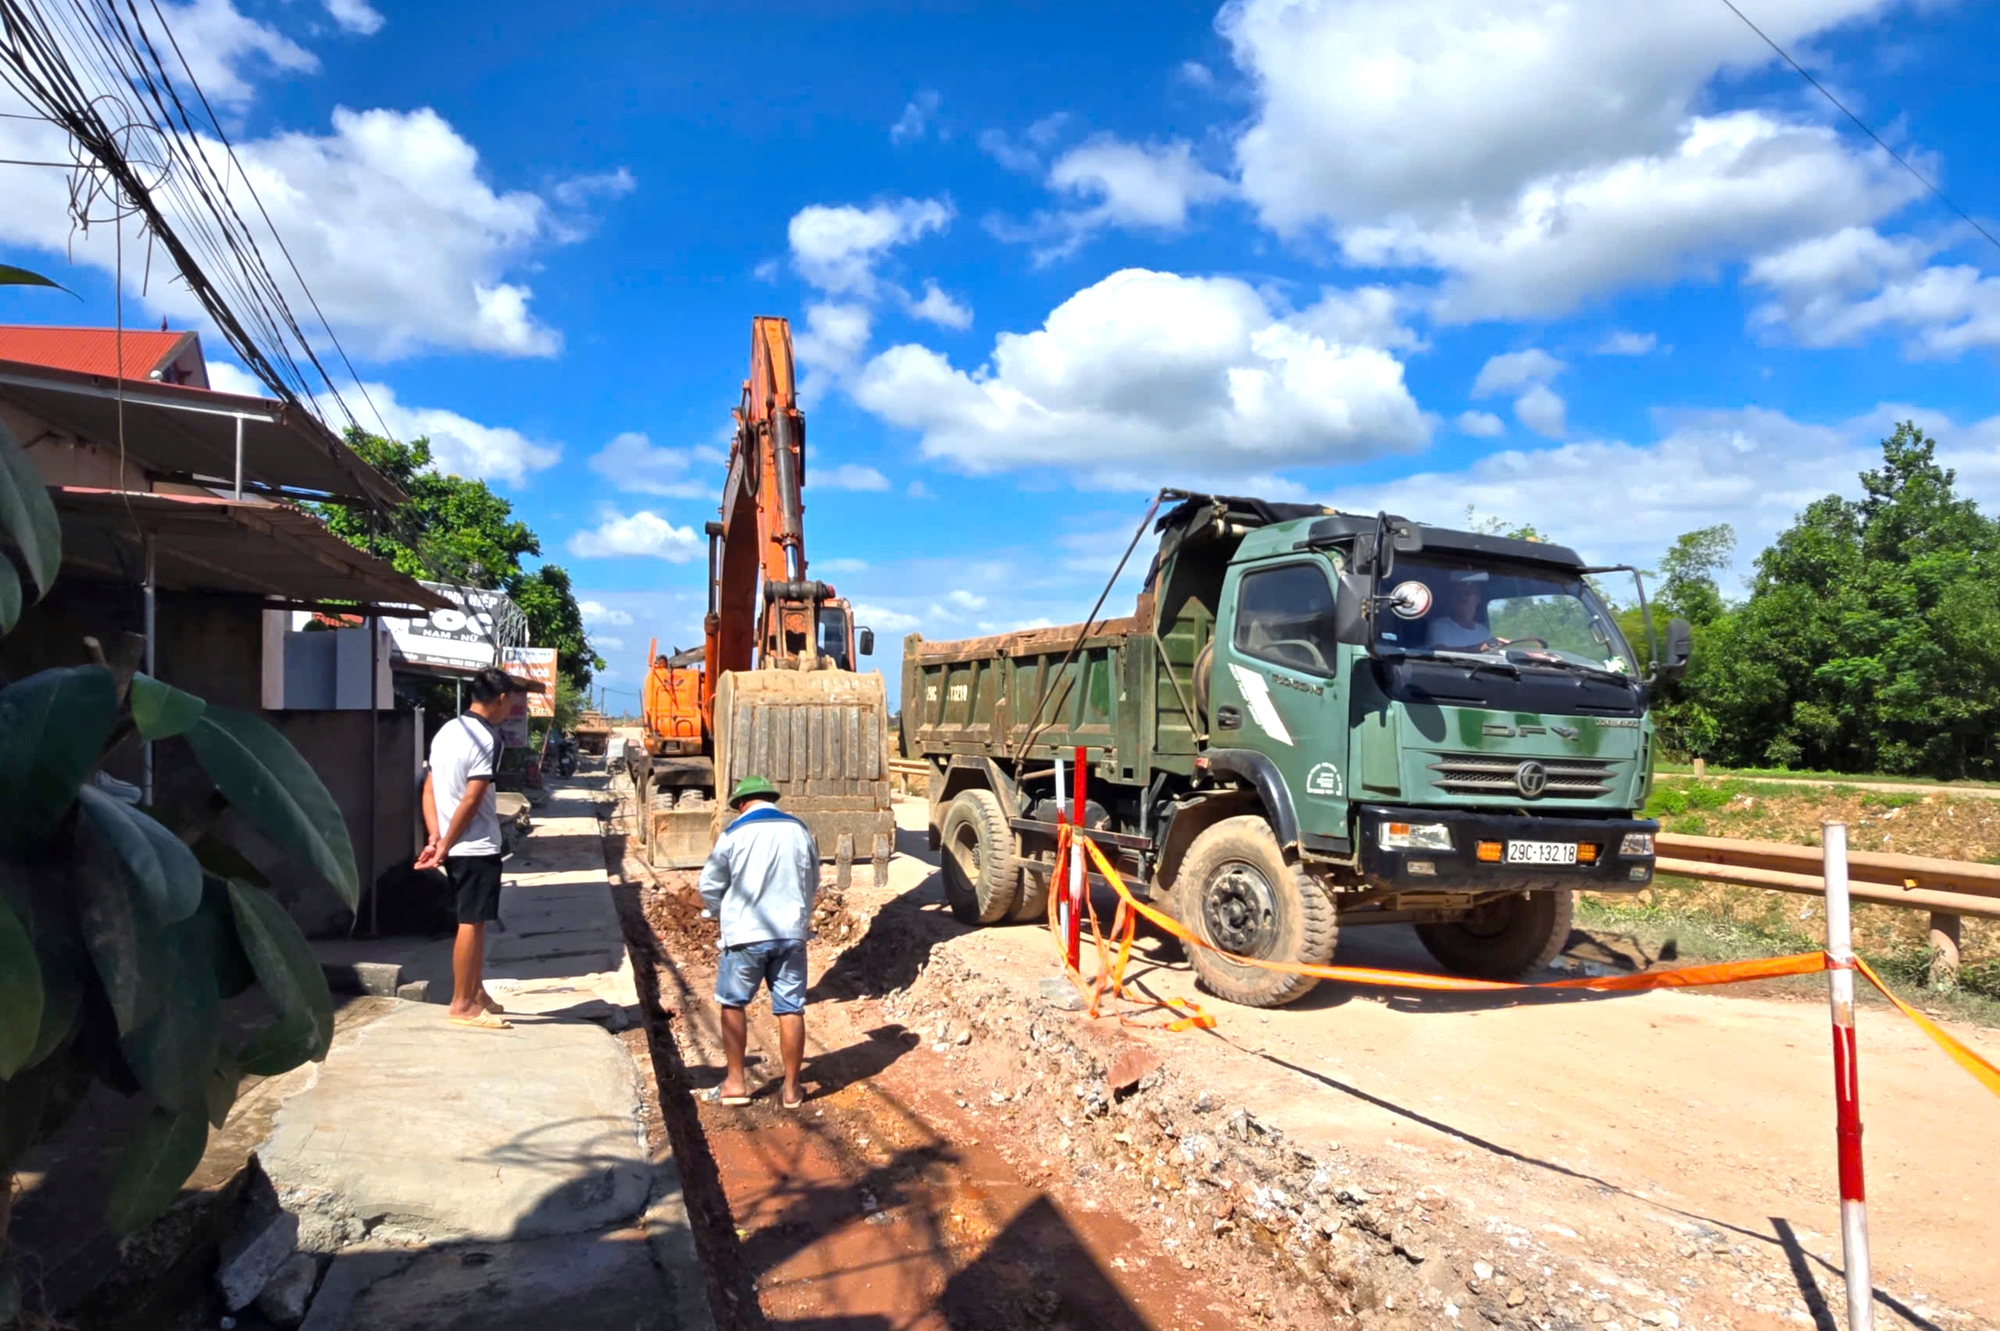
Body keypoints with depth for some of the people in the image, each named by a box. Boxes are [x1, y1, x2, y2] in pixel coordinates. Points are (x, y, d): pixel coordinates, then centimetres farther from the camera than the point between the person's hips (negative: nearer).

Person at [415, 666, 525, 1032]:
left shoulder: (447, 731, 10)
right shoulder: (487, 739, -17)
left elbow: (430, 788, 9)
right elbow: (470, 801, -20)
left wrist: (436, 839, 3)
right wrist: (445, 847, -13)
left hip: (456, 847, 9)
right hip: (477, 847, -9)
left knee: (472, 921, 18)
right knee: (471, 923, -1)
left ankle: (476, 992, 27)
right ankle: (462, 1006, 6)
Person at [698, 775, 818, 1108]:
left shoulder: (734, 834, -7)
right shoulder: (799, 830, 3)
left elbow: (710, 886, 0)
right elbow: (813, 882, 14)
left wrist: (721, 912, 20)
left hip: (745, 934, -2)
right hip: (791, 932, 2)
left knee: (732, 1004, 16)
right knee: (790, 1009, 7)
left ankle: (735, 1081, 19)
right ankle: (792, 1088, 14)